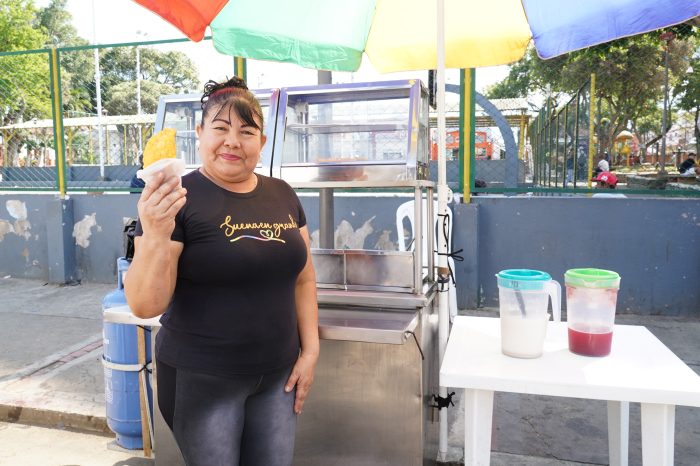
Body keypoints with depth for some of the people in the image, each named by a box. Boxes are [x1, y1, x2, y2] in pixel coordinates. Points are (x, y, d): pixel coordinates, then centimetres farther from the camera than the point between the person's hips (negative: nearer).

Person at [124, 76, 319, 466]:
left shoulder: (282, 195, 3)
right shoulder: (178, 199, -12)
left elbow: (303, 279, 9)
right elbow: (145, 306, -15)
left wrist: (310, 351, 4)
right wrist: (155, 236, -31)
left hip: (277, 375, 5)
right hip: (200, 379, -4)